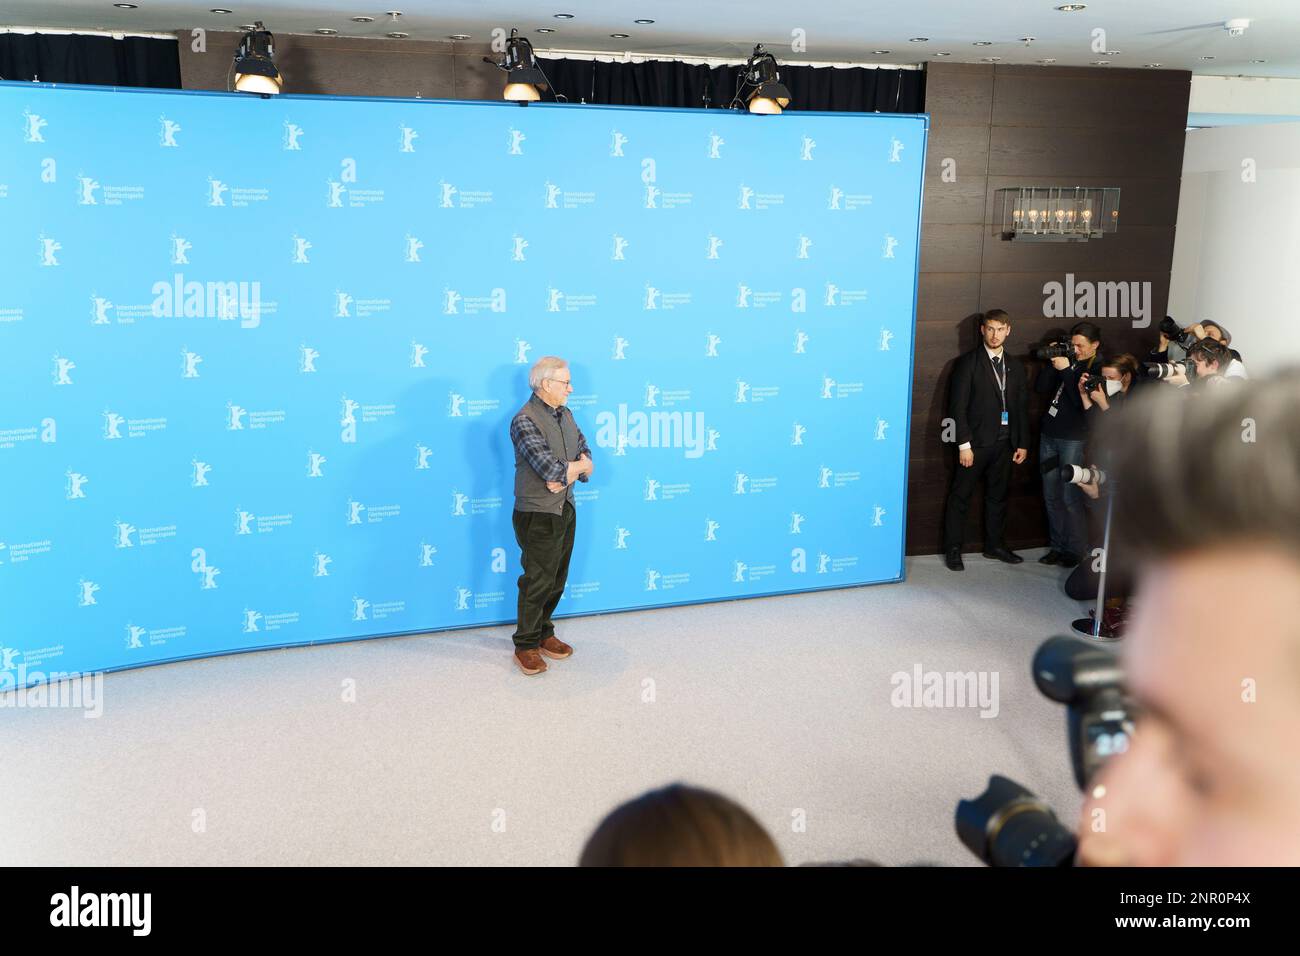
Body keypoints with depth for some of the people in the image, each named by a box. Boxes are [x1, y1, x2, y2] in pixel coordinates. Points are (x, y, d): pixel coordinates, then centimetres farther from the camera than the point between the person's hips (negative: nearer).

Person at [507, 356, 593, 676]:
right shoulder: (525, 421, -18)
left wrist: (565, 473, -12)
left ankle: (544, 634, 30)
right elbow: (553, 472, -26)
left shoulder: (565, 415, 8)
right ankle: (526, 646, 14)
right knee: (537, 581, 0)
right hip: (538, 515, -8)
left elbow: (586, 458, 8)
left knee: (557, 580, 15)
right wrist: (579, 466, -7)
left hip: (565, 510, 8)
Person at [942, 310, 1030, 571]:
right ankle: (953, 549, 8)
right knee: (960, 495, 1)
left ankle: (995, 545, 25)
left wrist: (1023, 443, 7)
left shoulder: (1015, 367, 12)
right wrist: (964, 444, -15)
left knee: (998, 495, 13)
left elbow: (1022, 407, 13)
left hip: (1004, 443, 5)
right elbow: (958, 407, -9)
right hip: (976, 442, -5)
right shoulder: (968, 363, -5)